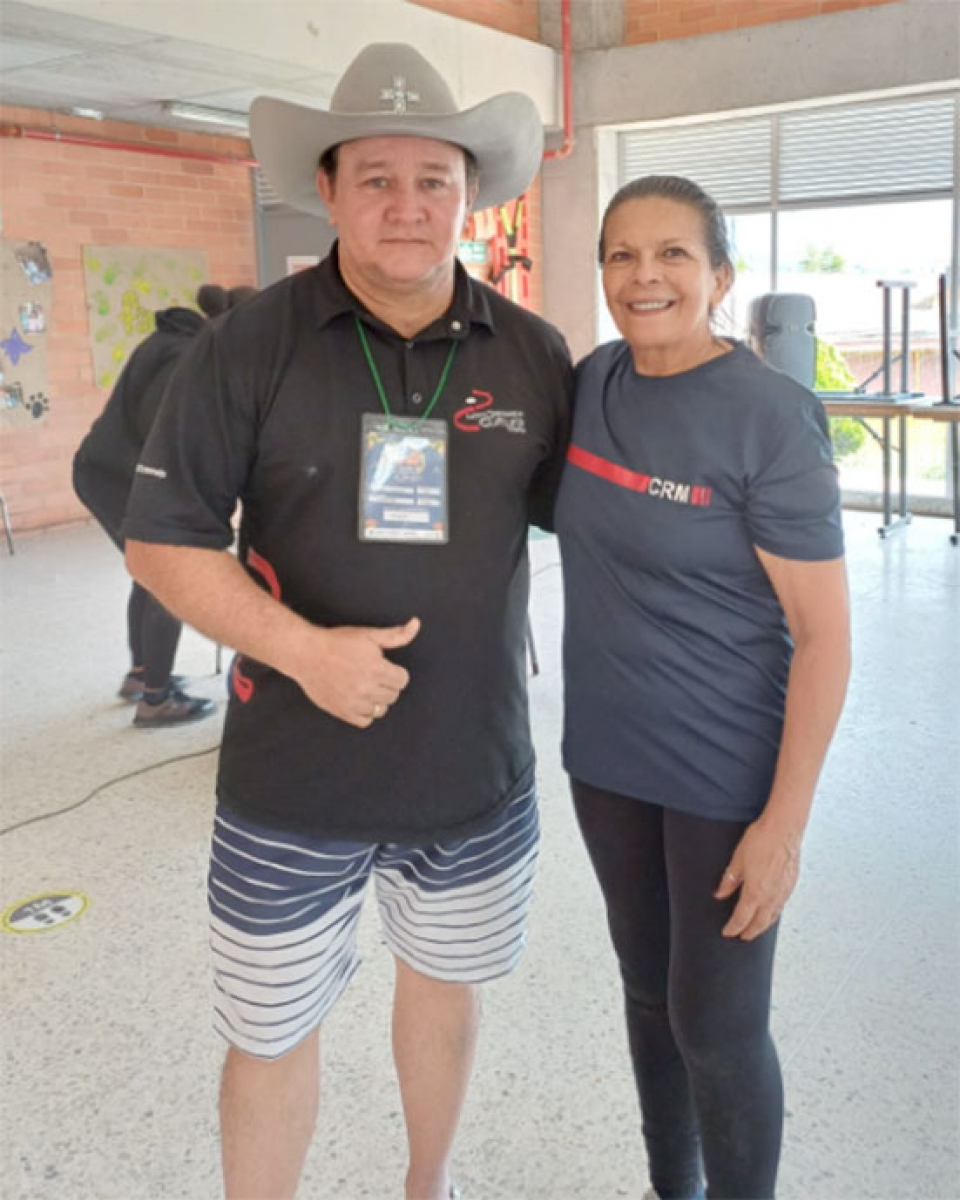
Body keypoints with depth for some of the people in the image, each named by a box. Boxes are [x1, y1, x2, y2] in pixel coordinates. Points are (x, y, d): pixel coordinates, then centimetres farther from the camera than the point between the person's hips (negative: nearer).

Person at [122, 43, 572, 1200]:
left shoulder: (535, 355, -2)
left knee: (443, 987, 24)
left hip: (477, 774, 3)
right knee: (271, 1032, 13)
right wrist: (301, 648, -22)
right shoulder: (250, 345, -9)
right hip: (292, 784, -2)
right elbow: (161, 540, -9)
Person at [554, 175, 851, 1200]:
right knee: (648, 985, 21)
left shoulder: (770, 419, -17)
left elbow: (823, 632, -16)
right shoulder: (594, 381, 1)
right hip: (607, 753, 6)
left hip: (726, 774, -6)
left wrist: (784, 822, -17)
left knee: (716, 1028, 6)